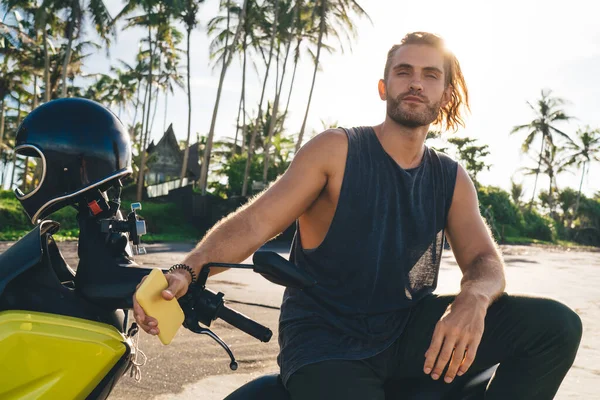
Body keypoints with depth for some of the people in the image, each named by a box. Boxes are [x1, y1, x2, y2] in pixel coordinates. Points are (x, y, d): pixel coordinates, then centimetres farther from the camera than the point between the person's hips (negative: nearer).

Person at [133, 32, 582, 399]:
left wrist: (473, 299, -27)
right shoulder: (336, 150, -5)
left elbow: (484, 259, -2)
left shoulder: (452, 178, 8)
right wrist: (187, 273, -31)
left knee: (555, 324, -11)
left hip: (409, 331, 5)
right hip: (326, 343, -5)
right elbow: (254, 222, -12)